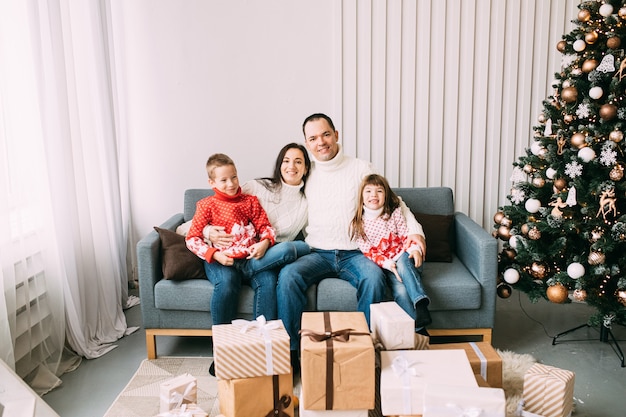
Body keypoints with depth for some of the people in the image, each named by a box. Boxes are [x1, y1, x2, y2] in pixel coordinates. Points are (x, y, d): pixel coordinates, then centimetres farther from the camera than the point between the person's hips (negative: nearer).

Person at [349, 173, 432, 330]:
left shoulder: (395, 213, 7)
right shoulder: (357, 224, 1)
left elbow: (406, 235, 2)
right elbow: (368, 252, -5)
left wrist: (415, 249, -20)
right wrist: (387, 264, -21)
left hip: (403, 259, 1)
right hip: (381, 266, -1)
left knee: (403, 260, -35)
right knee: (401, 286, -30)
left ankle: (420, 303, -46)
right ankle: (416, 327, -32)